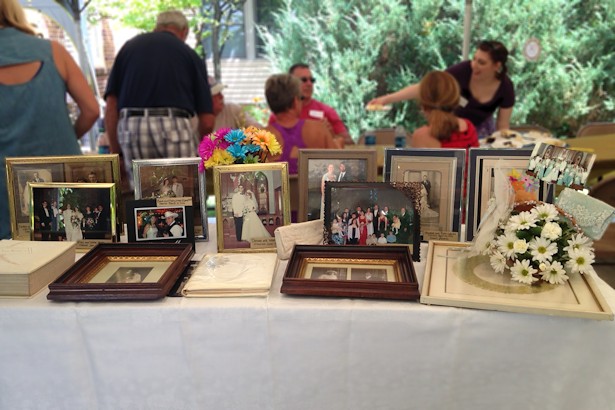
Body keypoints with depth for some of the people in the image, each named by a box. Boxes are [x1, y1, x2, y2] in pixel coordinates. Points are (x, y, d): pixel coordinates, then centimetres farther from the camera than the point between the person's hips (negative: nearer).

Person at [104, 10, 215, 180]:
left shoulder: (129, 46, 19)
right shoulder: (190, 54, 14)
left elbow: (111, 107, 10)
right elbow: (207, 121, 8)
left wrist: (115, 152, 14)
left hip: (131, 129, 3)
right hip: (174, 127, -2)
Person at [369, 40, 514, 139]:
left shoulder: (505, 87, -24)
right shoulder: (463, 70, -30)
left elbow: (503, 126, -11)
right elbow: (422, 87, -33)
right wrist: (386, 99, -41)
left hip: (480, 131, 2)